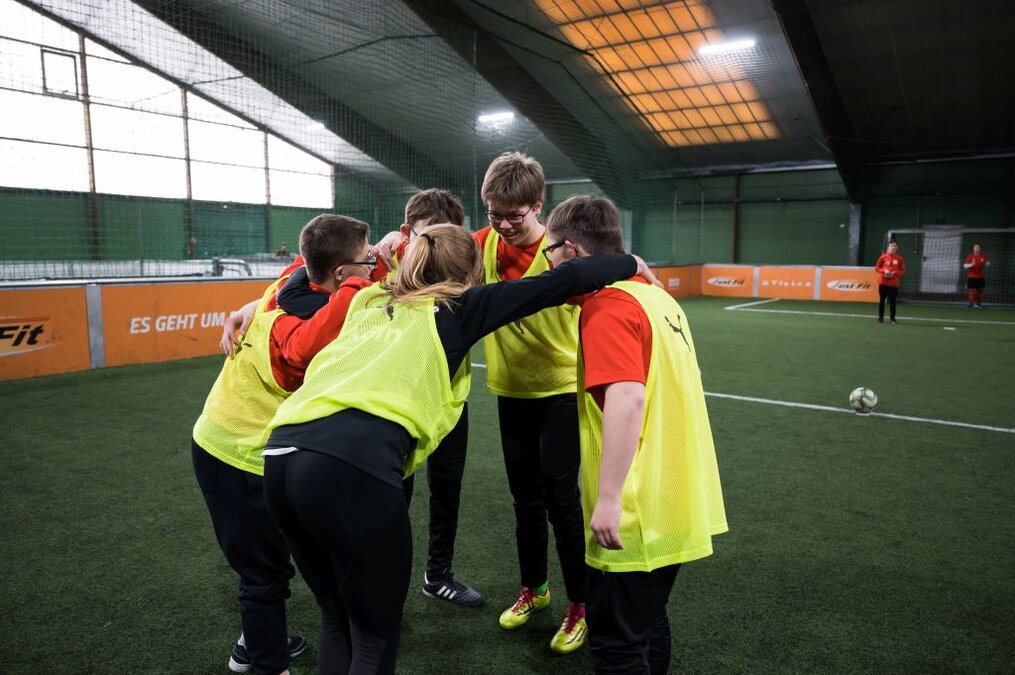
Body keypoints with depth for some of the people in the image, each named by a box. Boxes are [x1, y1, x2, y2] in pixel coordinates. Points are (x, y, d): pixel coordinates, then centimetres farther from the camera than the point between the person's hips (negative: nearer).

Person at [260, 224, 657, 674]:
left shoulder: (368, 302, 26)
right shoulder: (458, 308, 12)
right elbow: (562, 283, 9)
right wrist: (630, 263, 26)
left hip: (282, 455, 7)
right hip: (351, 463, -7)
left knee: (337, 624, 25)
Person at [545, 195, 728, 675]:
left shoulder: (605, 306, -18)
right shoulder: (655, 296, 9)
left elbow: (627, 398, -29)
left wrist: (609, 498, -27)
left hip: (637, 515, -9)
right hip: (676, 504, 9)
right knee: (648, 622, 23)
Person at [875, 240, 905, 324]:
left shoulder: (899, 258, 1)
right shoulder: (883, 257, 1)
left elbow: (903, 271, 3)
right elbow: (877, 268, 5)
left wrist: (894, 273, -14)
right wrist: (884, 271, -13)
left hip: (894, 283, 0)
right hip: (883, 282, 0)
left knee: (892, 301, 1)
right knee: (882, 300, 3)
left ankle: (892, 318, 10)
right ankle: (880, 317, 10)